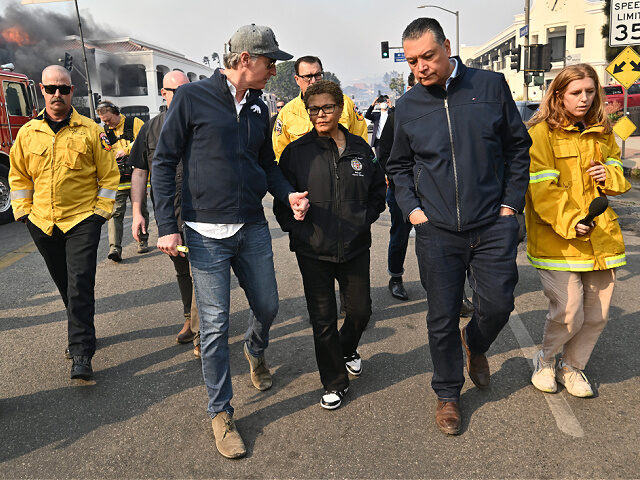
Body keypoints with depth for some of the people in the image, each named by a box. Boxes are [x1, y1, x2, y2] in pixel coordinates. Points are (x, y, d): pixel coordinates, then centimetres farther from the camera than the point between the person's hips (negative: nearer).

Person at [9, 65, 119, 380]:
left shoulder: (91, 130, -1)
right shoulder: (27, 133, 7)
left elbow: (109, 174, 1)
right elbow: (18, 176, 15)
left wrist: (101, 211, -4)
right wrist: (24, 211, 6)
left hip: (82, 221, -4)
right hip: (43, 224, 4)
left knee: (80, 286, -9)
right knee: (65, 286, 15)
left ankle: (81, 354, -7)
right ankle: (82, 333, 34)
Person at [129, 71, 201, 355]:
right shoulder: (150, 129, 9)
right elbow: (139, 172, 9)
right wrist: (137, 212, 2)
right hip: (166, 213, 4)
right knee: (182, 269, 17)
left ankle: (200, 335, 2)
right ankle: (190, 318, 34)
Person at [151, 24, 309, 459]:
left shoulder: (258, 108, 11)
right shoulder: (192, 98, -6)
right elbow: (164, 162, -6)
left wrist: (288, 194, -2)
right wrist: (167, 226, -12)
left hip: (253, 229, 5)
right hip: (207, 233, -5)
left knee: (268, 305, 14)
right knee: (215, 325, 1)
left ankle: (256, 350, 50)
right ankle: (221, 412, 19)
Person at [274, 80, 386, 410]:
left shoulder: (360, 148, 4)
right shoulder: (297, 151, -3)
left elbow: (378, 190, 15)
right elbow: (282, 199, 2)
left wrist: (365, 219, 3)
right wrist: (297, 230, -9)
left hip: (355, 247, 2)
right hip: (313, 250, -2)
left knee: (361, 310, 13)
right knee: (323, 320, 6)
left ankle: (348, 349, 47)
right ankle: (334, 382, 25)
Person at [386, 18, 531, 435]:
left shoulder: (491, 85, 0)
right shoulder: (407, 106, 3)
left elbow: (517, 146, 8)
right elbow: (399, 166, 15)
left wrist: (511, 202, 1)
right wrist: (411, 208, 1)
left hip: (493, 226, 0)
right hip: (437, 231, 1)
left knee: (497, 304, 2)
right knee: (443, 318, 7)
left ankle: (475, 344, 38)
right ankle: (448, 394, 29)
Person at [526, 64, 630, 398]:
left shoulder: (603, 132, 14)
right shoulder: (542, 132, -6)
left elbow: (618, 176, 26)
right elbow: (542, 188, -13)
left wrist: (609, 176, 1)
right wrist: (568, 222, -25)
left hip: (600, 236, 6)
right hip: (556, 237, -6)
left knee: (597, 314, 9)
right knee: (568, 314, -11)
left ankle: (572, 366, 32)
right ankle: (545, 360, 19)